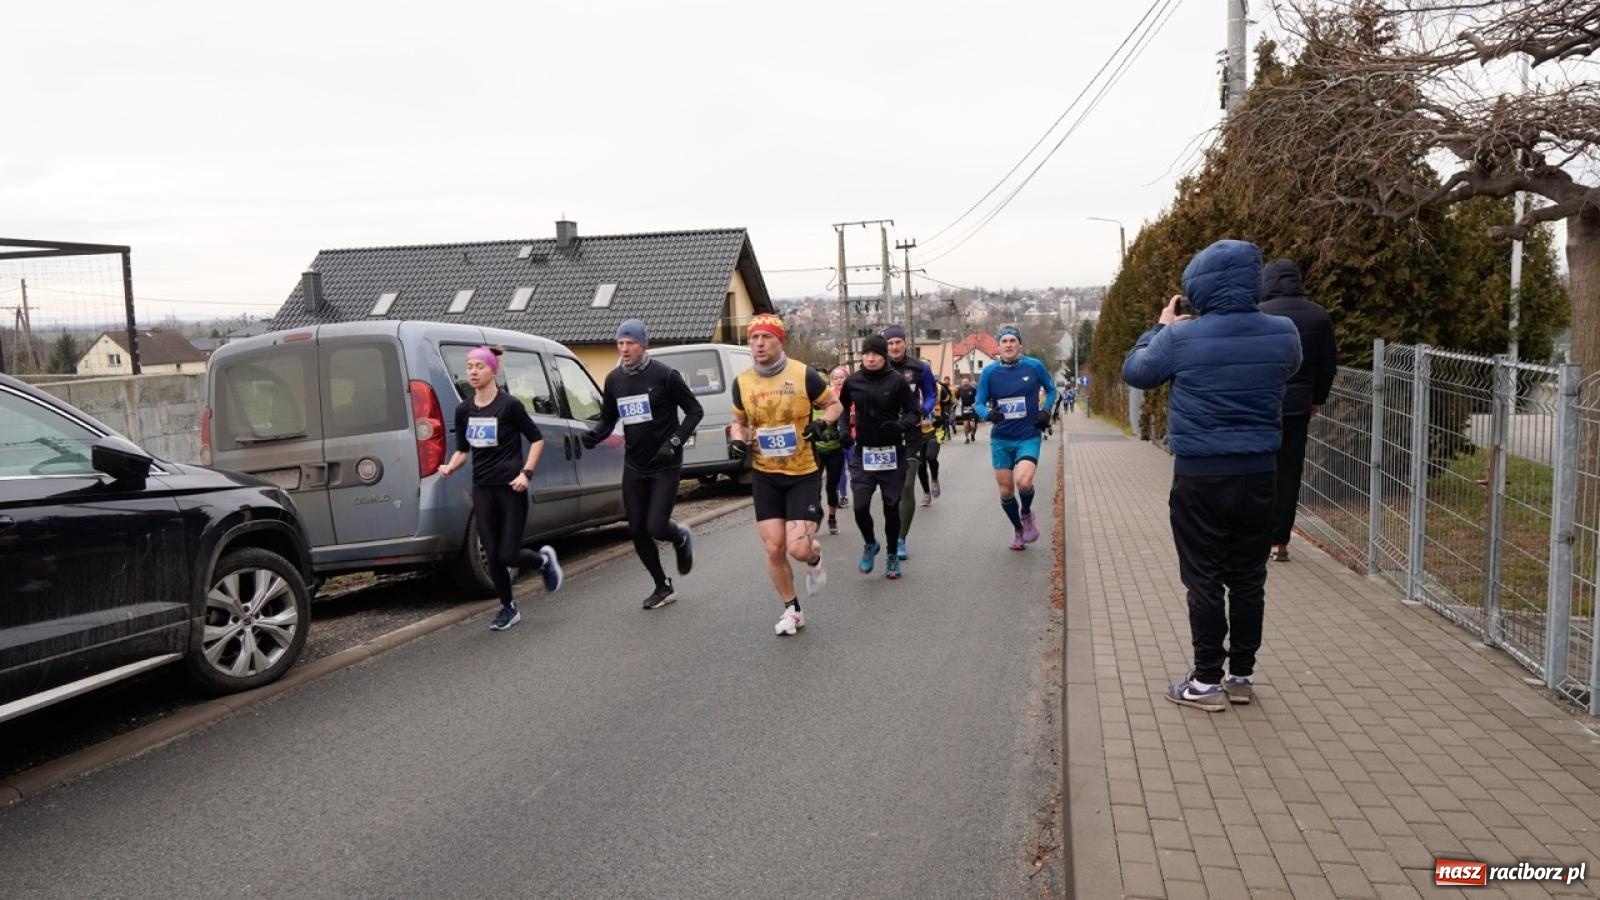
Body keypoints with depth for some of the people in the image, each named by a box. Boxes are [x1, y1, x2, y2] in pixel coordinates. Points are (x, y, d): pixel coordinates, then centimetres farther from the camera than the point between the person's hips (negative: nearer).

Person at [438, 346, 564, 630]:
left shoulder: (509, 405, -8)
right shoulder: (463, 409, 6)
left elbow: (537, 439, -2)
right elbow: (463, 450, 15)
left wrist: (526, 473, -13)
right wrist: (450, 466, -5)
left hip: (511, 488, -4)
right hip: (482, 490, 4)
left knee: (508, 556, -7)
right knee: (492, 556, 4)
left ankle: (544, 559, 26)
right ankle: (508, 608, 25)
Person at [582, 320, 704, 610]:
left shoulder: (664, 375, -10)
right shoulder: (614, 379, 5)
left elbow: (695, 411, -5)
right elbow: (608, 419, 14)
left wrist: (674, 442, -17)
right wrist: (593, 435, -7)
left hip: (665, 466, -5)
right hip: (634, 466, 5)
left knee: (656, 527, -13)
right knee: (637, 531, 5)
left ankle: (681, 538, 25)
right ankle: (663, 587, 23)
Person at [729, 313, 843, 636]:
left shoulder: (803, 374, -11)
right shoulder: (742, 382, 0)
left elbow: (834, 404, 3)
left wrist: (822, 422, -18)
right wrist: (737, 439, -6)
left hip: (803, 474, -3)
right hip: (764, 476, 3)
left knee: (799, 548, -12)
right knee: (773, 549, 2)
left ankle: (815, 559, 27)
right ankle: (791, 611, 23)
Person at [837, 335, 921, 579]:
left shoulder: (897, 381, -9)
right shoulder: (853, 381, -1)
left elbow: (914, 413, -5)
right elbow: (841, 409, 17)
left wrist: (900, 425, -24)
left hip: (891, 453, -1)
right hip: (863, 453, 1)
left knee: (892, 507, 8)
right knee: (860, 506, -11)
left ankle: (892, 555, 27)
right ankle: (870, 544, 19)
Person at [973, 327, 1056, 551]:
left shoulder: (1034, 366, -4)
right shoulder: (989, 372, -2)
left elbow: (1051, 390, 13)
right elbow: (979, 404, 2)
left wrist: (1045, 411, -4)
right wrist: (988, 413, -20)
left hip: (1028, 437, -2)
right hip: (1000, 439, 2)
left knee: (1023, 481, -25)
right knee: (1006, 491, 6)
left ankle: (1027, 514, 8)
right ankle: (1018, 529, 33)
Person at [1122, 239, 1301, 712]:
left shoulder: (1182, 337, -14)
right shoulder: (1283, 333, -3)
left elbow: (1134, 372, 2)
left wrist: (1161, 327, 16)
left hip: (1199, 477, -3)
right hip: (1258, 475, 4)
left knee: (1204, 581, 5)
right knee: (1248, 579, 13)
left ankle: (1207, 682, 10)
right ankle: (1242, 676, 22)